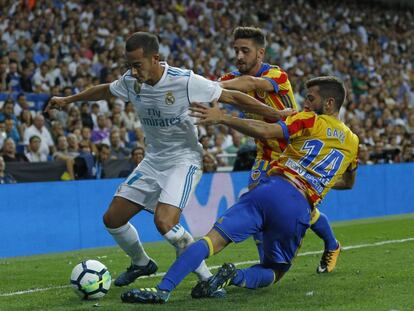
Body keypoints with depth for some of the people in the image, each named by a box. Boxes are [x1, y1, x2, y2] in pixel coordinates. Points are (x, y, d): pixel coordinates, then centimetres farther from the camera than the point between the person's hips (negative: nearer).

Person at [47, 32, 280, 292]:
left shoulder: (185, 81, -22)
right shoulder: (130, 81, -5)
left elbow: (232, 97, -15)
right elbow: (104, 90, 18)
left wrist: (280, 115, -16)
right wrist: (68, 100, 29)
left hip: (184, 160, -7)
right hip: (152, 161, 7)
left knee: (164, 222, -28)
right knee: (112, 219, 4)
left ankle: (206, 278, -12)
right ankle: (141, 263, 32)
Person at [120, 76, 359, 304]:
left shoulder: (311, 121, 8)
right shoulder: (352, 141, 22)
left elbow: (264, 131, -8)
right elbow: (348, 182, 40)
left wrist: (222, 117, -5)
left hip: (273, 189, -3)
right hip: (300, 209, 3)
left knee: (213, 239, -10)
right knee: (274, 272, 21)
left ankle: (163, 289, -29)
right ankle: (237, 277, -13)